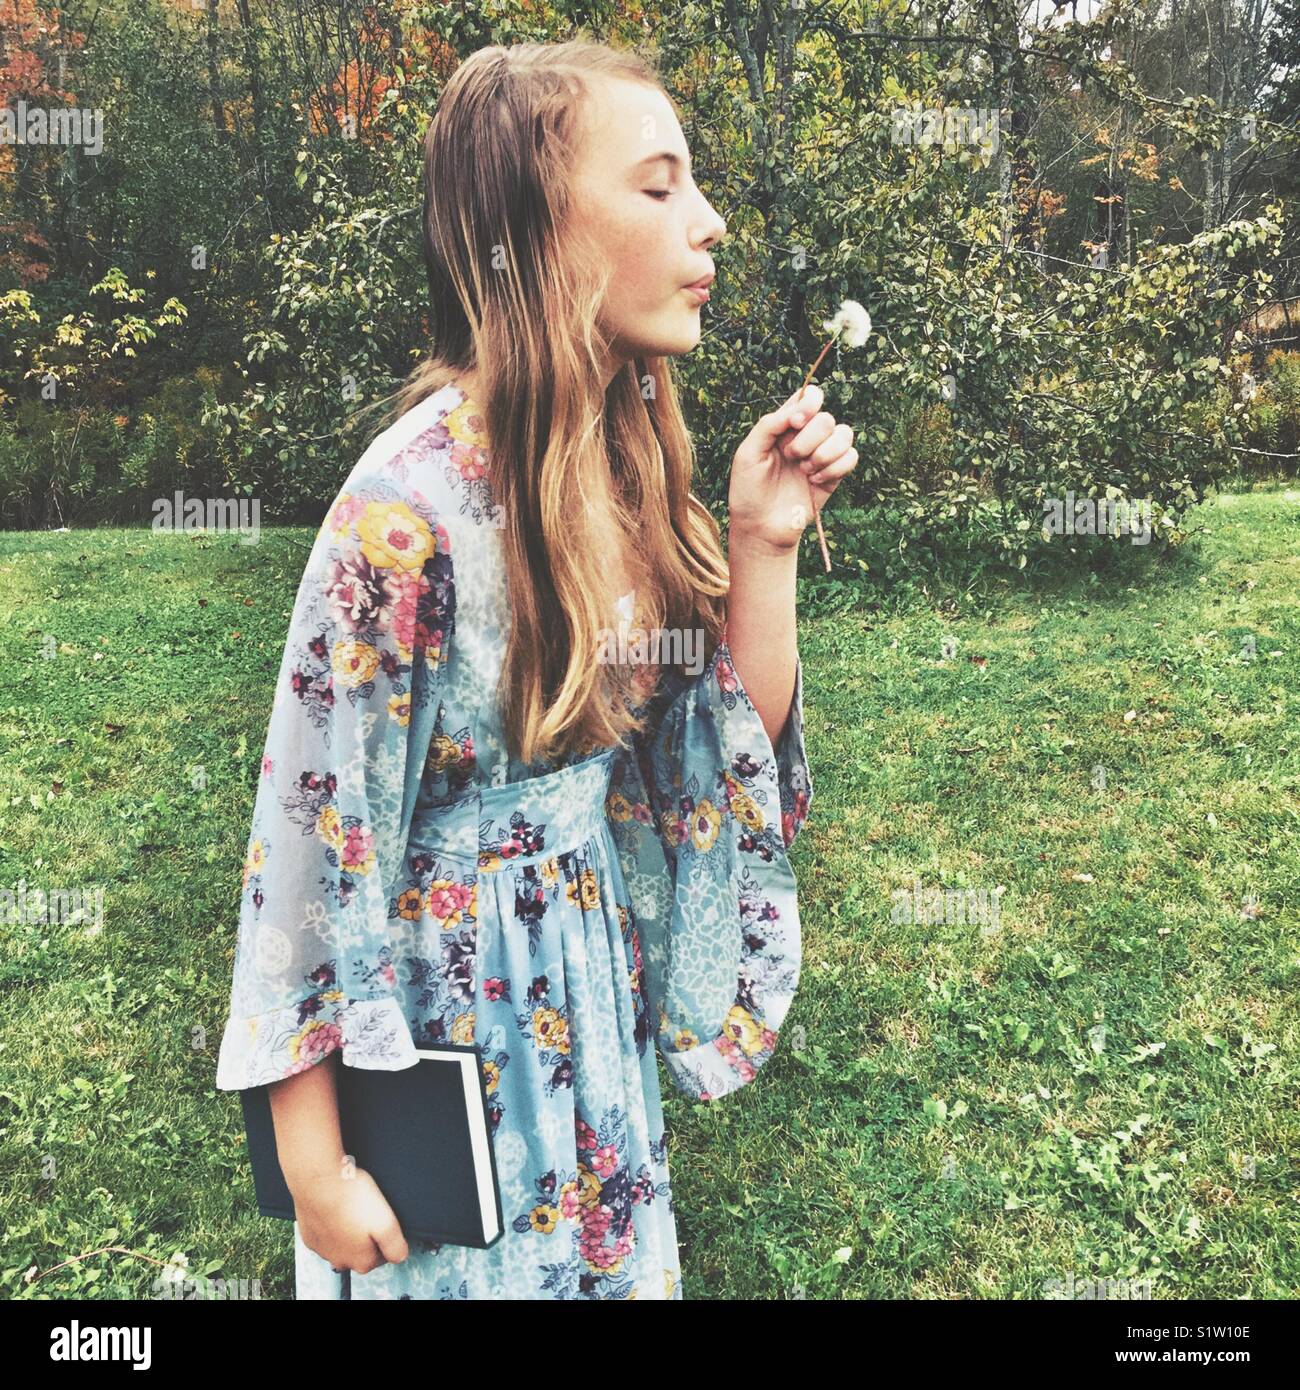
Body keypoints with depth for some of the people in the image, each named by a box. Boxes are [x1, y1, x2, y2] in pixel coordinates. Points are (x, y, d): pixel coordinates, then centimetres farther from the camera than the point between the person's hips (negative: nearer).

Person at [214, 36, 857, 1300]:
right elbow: (315, 841, -19)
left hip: (603, 986, 7)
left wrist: (765, 542, -14)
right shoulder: (415, 505, -25)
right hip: (442, 1005, -6)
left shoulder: (631, 452, -5)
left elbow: (740, 743, 1)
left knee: (608, 1258, 26)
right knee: (475, 1264, 18)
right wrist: (314, 1164, -13)